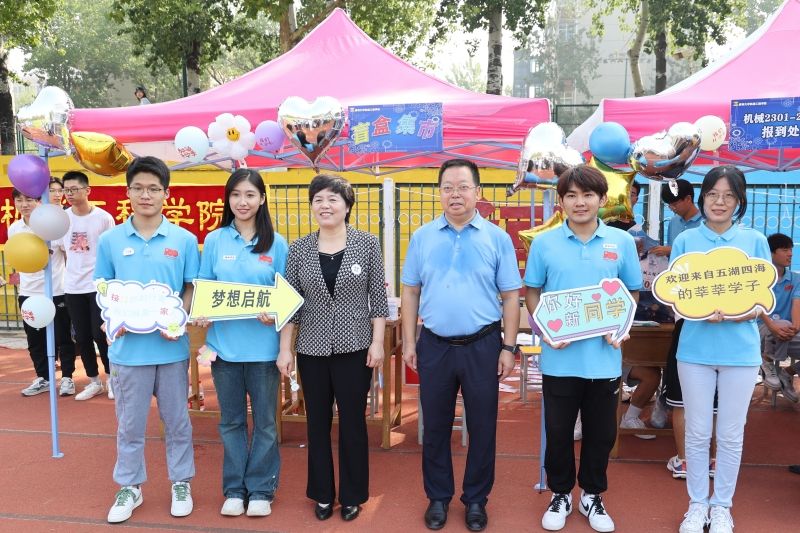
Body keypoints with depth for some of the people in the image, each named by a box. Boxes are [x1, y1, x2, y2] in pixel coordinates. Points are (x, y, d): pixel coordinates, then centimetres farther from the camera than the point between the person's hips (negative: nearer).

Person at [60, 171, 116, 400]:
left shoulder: (104, 218, -8)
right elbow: (62, 247, 13)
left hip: (99, 285, -4)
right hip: (72, 287, 4)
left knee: (100, 335, -3)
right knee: (82, 337, 9)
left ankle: (111, 377, 18)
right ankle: (94, 381, 24)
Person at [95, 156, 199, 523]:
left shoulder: (184, 240, -2)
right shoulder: (110, 240, 1)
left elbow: (192, 288, 3)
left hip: (171, 346, -1)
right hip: (128, 346, 1)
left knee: (176, 420, 12)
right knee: (129, 424, 13)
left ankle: (181, 484, 29)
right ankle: (129, 487, 30)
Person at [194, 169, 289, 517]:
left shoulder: (276, 243, 0)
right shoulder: (214, 241, 3)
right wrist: (201, 315, -11)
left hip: (263, 345, -1)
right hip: (225, 343, 1)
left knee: (264, 421, 9)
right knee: (231, 421, 13)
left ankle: (261, 490, 24)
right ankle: (234, 489, 27)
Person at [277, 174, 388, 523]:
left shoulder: (367, 244, -2)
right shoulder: (299, 248, 2)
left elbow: (378, 297, -1)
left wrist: (377, 342, -6)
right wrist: (285, 348, -1)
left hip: (354, 347, -2)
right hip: (312, 348, 2)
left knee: (352, 422, 7)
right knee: (318, 422, 12)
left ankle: (352, 496, 23)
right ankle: (323, 494, 28)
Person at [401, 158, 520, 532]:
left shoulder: (497, 238, -1)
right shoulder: (422, 237, 4)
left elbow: (510, 296, 0)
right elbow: (410, 292, 7)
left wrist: (509, 347, -4)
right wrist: (408, 342, 2)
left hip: (482, 346, -1)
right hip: (434, 346, 1)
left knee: (482, 427, 10)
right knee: (435, 426, 12)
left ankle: (476, 499, 28)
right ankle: (438, 497, 29)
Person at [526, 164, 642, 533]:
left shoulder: (622, 241, 1)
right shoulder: (544, 243, -2)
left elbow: (633, 292, 9)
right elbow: (532, 291, 5)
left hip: (604, 357, 1)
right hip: (559, 357, -1)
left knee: (601, 433, 13)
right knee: (557, 431, 11)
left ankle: (592, 496, 34)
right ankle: (560, 495, 31)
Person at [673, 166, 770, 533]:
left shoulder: (755, 241, 1)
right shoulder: (685, 241, 1)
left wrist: (734, 314, -19)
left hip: (740, 350, 0)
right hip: (695, 348, 0)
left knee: (731, 434, 9)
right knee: (697, 432, 9)